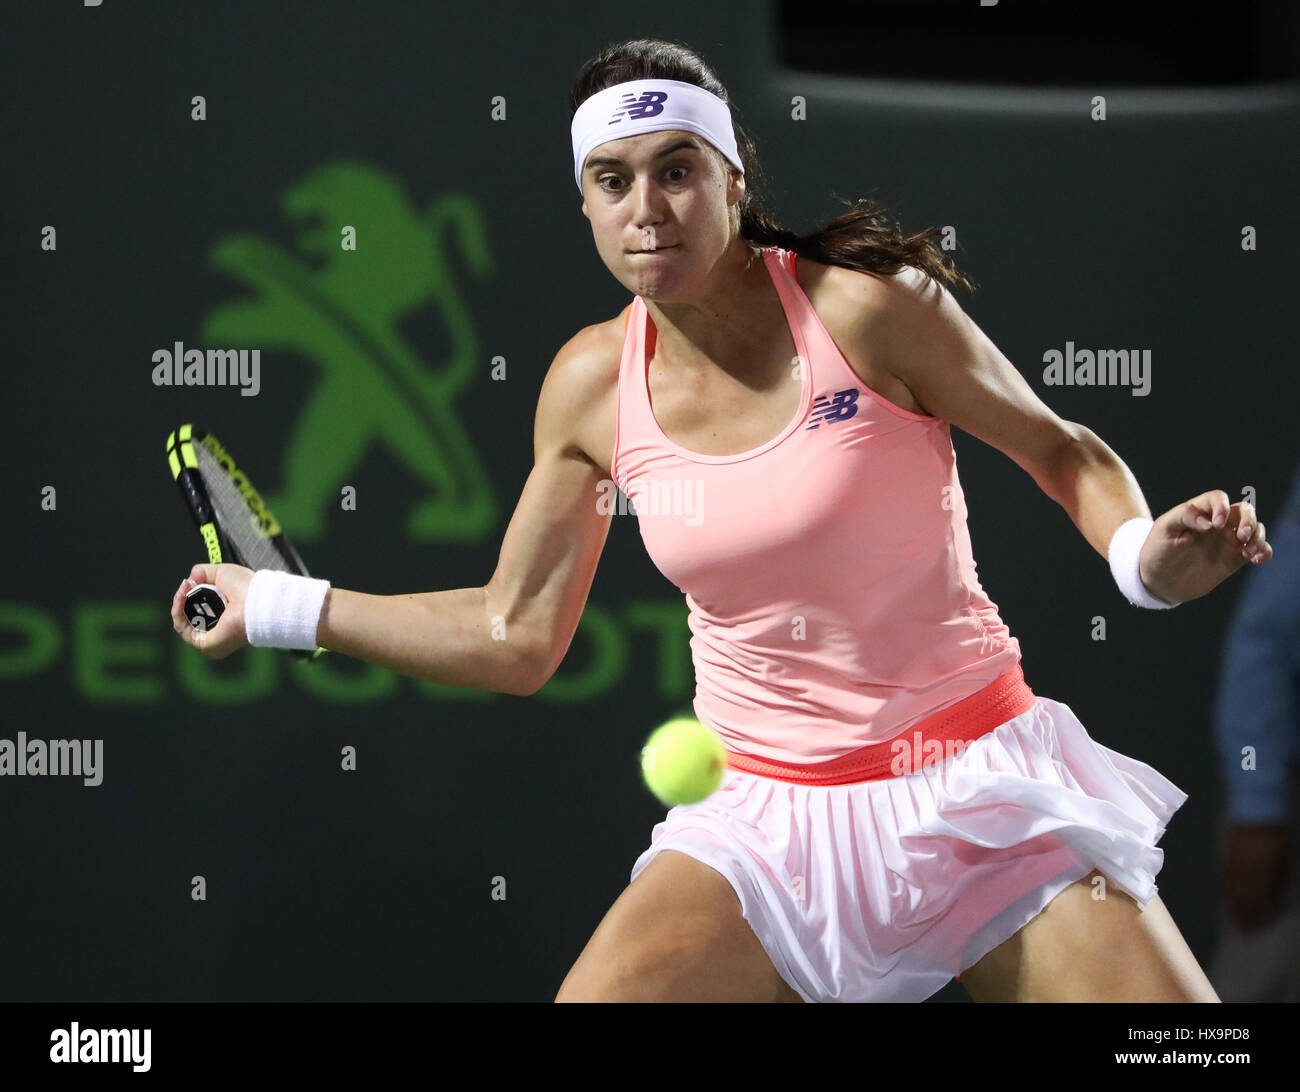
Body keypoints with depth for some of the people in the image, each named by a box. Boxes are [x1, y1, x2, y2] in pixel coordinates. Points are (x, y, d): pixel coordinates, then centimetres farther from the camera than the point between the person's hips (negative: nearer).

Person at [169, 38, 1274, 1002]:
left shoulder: (869, 308, -12)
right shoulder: (592, 385, -1)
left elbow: (1065, 453, 1)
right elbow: (516, 636, 11)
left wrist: (1145, 556, -20)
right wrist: (286, 606, 14)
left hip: (976, 782, -2)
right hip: (771, 813, 3)